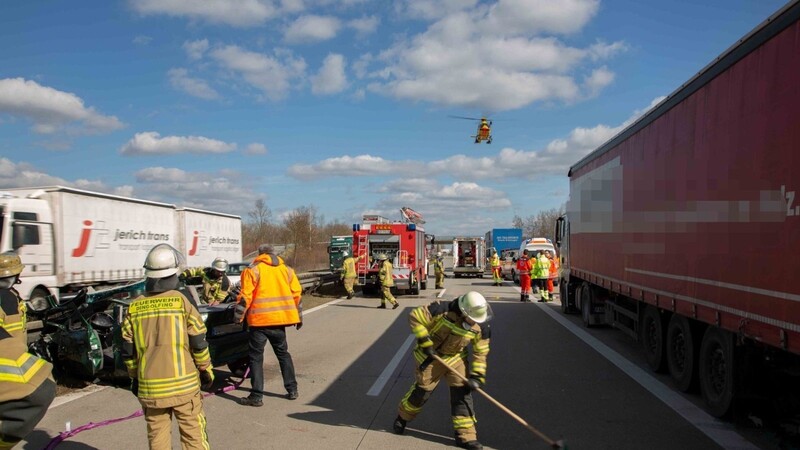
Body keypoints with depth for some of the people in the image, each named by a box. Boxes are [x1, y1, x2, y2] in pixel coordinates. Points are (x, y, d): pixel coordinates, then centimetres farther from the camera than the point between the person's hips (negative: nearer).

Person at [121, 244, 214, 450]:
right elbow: (199, 343, -6)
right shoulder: (181, 301, -8)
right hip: (183, 384, -3)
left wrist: (135, 377, 20)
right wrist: (206, 369, 8)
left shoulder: (134, 307, 1)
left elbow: (128, 351, 6)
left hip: (149, 387, 3)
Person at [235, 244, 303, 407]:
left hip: (259, 320, -4)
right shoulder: (287, 270, 9)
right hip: (280, 319, 4)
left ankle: (256, 396, 2)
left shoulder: (253, 270, -4)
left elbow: (245, 296, -9)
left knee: (256, 357, 3)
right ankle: (292, 389, 20)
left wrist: (238, 317, 0)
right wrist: (299, 317, 18)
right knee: (283, 353, 18)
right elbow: (297, 294, 9)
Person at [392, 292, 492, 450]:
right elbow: (415, 317, -24)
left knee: (462, 393, -4)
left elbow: (480, 352, -5)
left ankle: (465, 435, 7)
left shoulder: (481, 327, -15)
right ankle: (402, 417, 34)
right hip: (430, 357, -3)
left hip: (456, 358, 4)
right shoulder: (443, 310, -30)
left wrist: (477, 376, -12)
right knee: (422, 391, 7)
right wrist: (425, 342, -24)